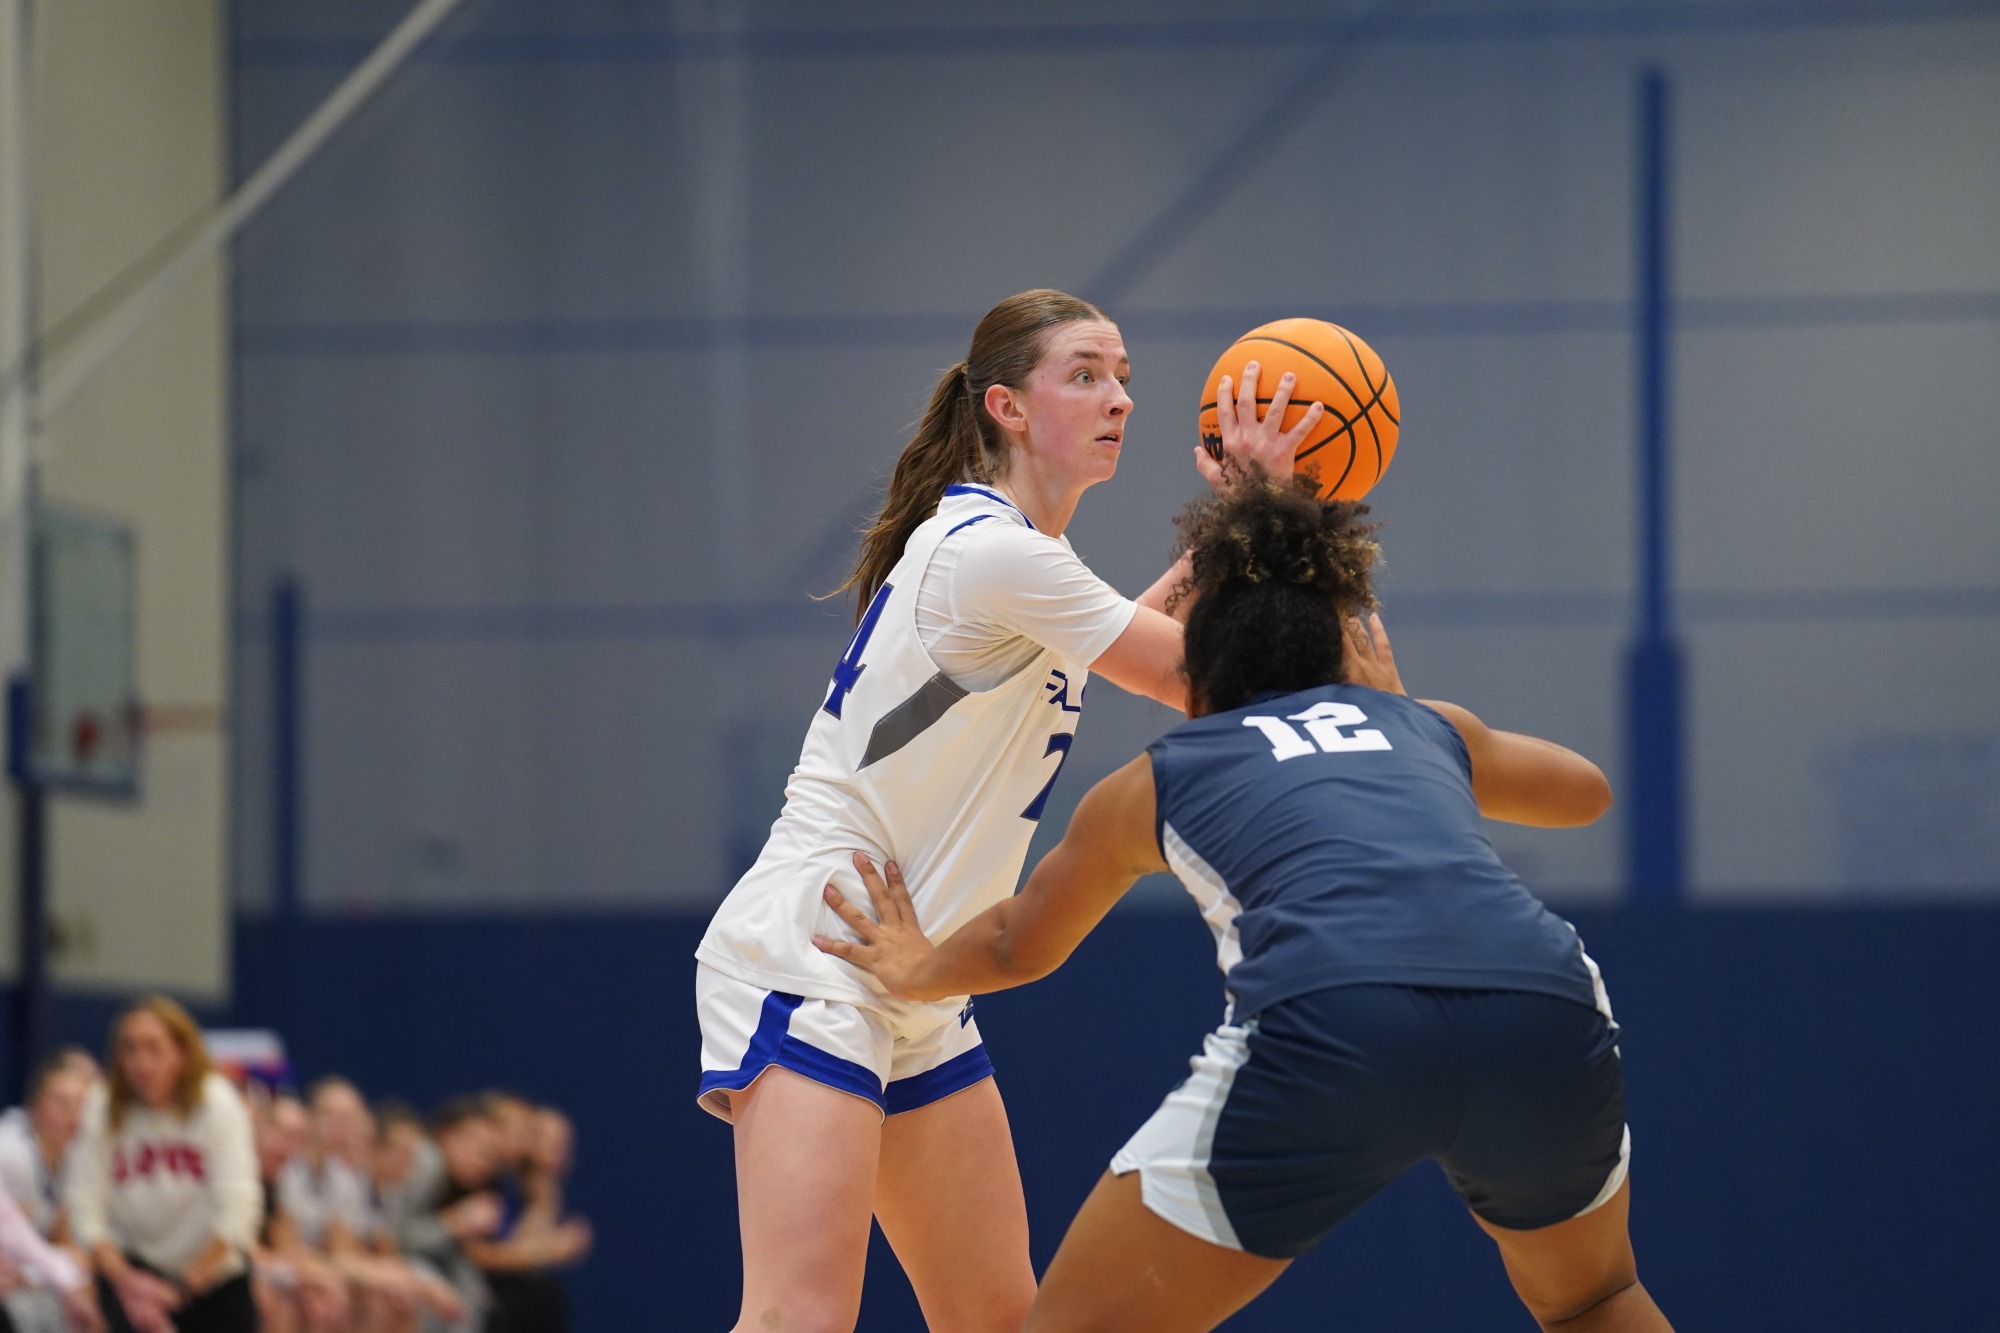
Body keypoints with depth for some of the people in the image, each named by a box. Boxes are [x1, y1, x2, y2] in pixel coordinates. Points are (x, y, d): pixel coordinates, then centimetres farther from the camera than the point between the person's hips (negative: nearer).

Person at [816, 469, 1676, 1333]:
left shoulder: (1152, 782, 28)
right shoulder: (1427, 727, 32)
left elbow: (1018, 946, 47)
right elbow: (1586, 790, 54)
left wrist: (915, 970, 68)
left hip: (1331, 1034, -3)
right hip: (1545, 1013, 3)